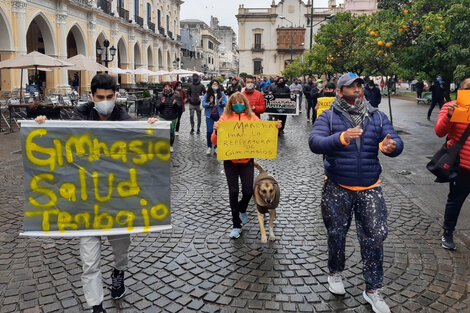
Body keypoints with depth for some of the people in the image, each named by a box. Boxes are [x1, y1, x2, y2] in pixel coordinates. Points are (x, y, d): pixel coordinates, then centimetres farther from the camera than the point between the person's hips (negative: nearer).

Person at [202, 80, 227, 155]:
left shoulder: (222, 94, 1)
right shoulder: (207, 95, 1)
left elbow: (225, 104, -7)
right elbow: (203, 104, -5)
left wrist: (221, 102, -28)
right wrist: (209, 103, -22)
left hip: (219, 116, 0)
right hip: (210, 116, 0)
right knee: (209, 131, -4)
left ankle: (216, 147, 15)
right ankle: (209, 147, 10)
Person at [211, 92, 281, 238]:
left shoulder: (252, 117, 4)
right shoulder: (225, 117, 0)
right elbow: (215, 142, -3)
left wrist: (275, 128, -12)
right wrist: (216, 130, -23)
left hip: (247, 160, 1)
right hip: (230, 161, -1)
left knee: (248, 191, 2)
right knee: (233, 191, 2)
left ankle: (242, 209, 38)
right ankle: (236, 225, 16)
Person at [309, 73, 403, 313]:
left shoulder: (377, 117, 3)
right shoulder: (328, 117, -6)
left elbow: (397, 143, -6)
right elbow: (315, 143, -22)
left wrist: (390, 147, -31)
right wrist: (341, 138, -39)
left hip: (370, 189, 2)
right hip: (337, 189, -2)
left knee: (375, 238, 3)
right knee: (336, 234, 14)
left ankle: (373, 289, 20)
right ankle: (335, 273, 41)